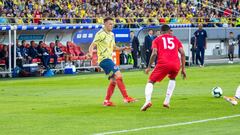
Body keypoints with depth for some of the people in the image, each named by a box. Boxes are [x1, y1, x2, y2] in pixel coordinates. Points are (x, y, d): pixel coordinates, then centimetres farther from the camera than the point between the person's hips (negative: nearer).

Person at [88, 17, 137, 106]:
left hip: (109, 59, 9)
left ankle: (106, 101, 14)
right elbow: (92, 45, -14)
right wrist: (90, 54, -33)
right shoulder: (101, 34, -10)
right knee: (118, 75, -19)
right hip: (104, 59, -9)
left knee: (113, 81, 8)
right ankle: (126, 97, -22)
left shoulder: (111, 34, 15)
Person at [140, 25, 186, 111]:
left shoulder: (157, 40, 17)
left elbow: (154, 53, 1)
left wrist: (149, 67, 6)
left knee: (151, 81, 10)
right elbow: (182, 53, 14)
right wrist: (183, 69, 17)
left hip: (163, 63, -2)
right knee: (172, 79, 34)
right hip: (176, 64, 2)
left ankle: (148, 100, -18)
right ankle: (167, 101, 20)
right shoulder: (175, 39, 24)